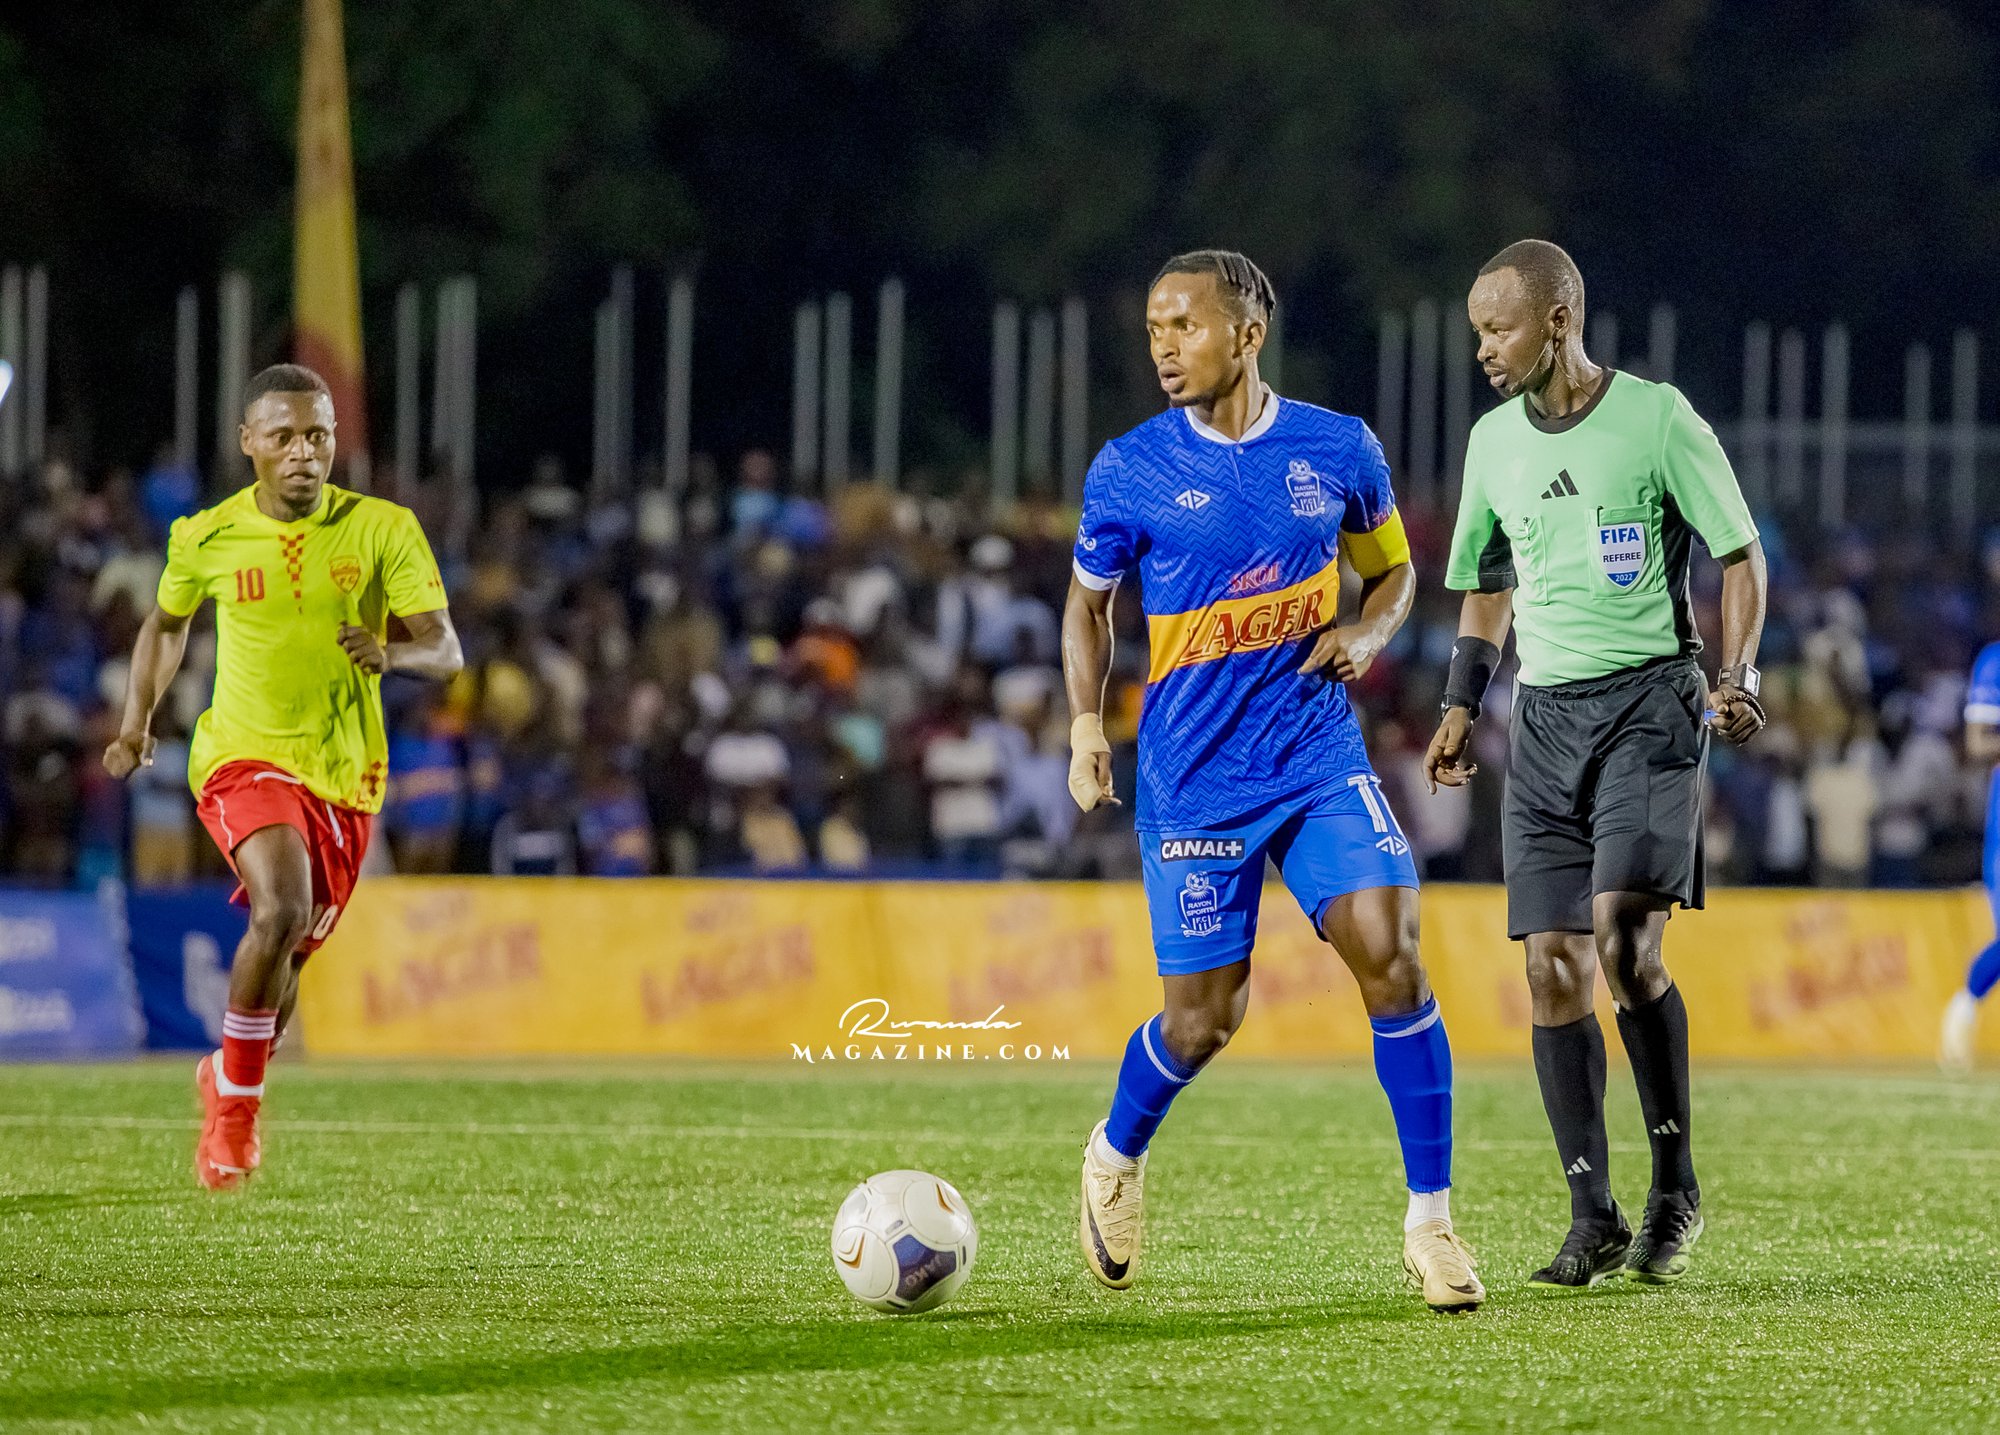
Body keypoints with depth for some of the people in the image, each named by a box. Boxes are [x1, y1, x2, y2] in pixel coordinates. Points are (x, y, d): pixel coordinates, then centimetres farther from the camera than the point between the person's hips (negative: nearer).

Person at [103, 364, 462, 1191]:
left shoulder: (383, 529, -7)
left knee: (285, 962, 13)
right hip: (245, 756, -2)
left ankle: (225, 1076, 45)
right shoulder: (206, 538, -4)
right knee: (283, 911, -28)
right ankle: (237, 1107, -12)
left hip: (345, 775, 2)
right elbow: (168, 622, 17)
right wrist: (137, 724, 6)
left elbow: (446, 649, -10)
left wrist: (393, 654, -32)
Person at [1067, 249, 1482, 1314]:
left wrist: (1365, 635, -4)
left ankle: (1431, 1222, -6)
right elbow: (1089, 598, 13)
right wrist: (1085, 724, 0)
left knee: (1390, 954, -16)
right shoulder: (1128, 474, -2)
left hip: (1319, 757, 1)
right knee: (1203, 1018, 0)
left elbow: (1391, 568, 17)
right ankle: (1116, 1157, 33)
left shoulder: (1341, 451, 1)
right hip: (1192, 778, -1)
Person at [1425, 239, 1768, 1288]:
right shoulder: (1493, 441, 12)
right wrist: (1461, 706, 16)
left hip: (1650, 700, -6)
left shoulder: (1656, 417, -4)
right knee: (1553, 966, -2)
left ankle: (1676, 1187, -5)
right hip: (1545, 716, 6)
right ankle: (1593, 1221, 4)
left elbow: (1740, 555, 1)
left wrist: (1736, 676, -11)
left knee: (1622, 936, -21)